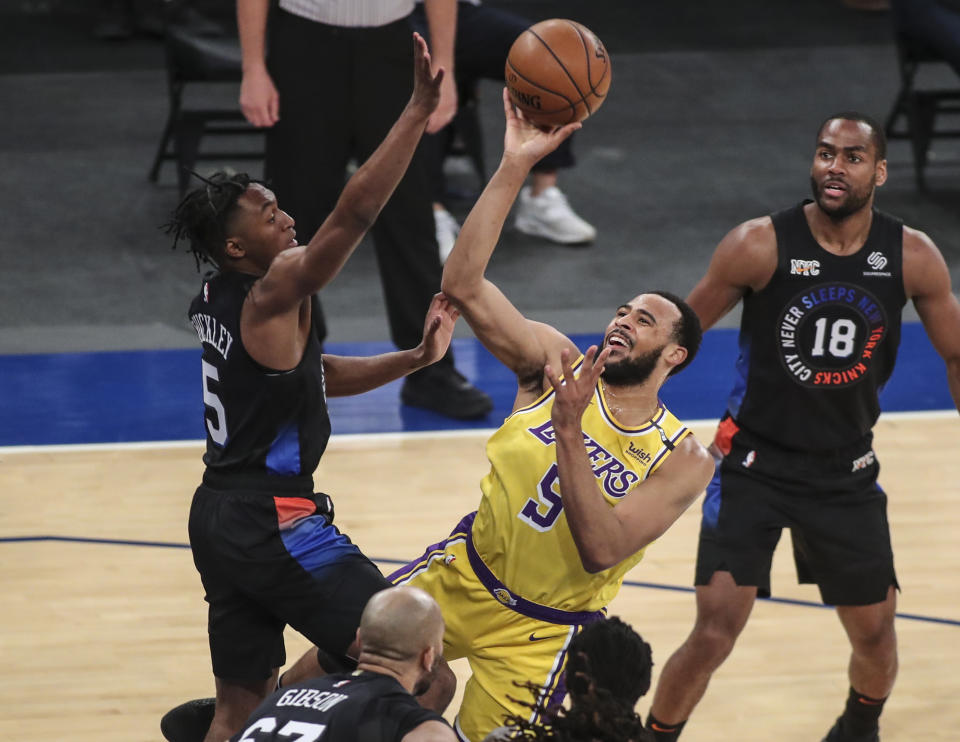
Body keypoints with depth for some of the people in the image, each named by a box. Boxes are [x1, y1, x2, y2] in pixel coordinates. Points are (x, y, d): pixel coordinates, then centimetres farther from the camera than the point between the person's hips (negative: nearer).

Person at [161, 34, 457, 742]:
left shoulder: (219, 300, 11)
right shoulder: (273, 292, -16)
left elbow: (314, 374, 21)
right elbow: (355, 212, -27)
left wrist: (413, 358, 13)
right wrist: (419, 110, -29)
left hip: (221, 517, 10)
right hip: (271, 519, -10)